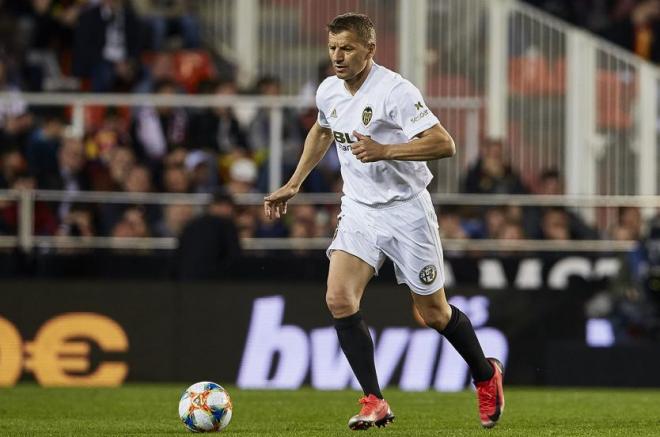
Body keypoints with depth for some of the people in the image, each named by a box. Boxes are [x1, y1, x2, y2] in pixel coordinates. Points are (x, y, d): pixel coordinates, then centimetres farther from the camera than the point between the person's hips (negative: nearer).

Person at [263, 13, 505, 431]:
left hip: (407, 212, -5)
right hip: (359, 212, 6)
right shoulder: (329, 91, 3)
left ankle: (487, 377, 33)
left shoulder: (395, 91, -19)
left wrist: (384, 151, -34)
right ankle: (374, 404, -10)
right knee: (339, 299, -16)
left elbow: (444, 144, -26)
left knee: (434, 313, 5)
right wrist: (294, 184, 23)